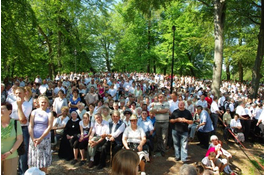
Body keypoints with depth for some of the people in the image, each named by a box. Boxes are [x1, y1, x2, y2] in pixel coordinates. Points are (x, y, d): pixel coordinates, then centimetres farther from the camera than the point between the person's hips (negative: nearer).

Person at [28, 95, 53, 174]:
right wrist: (33, 138, -10)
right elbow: (30, 126, 2)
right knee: (33, 161, 6)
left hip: (45, 138, -2)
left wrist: (41, 138, -14)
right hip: (34, 139, 2)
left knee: (43, 163, 3)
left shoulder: (49, 113, 1)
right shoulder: (34, 112, 7)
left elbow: (49, 127, -6)